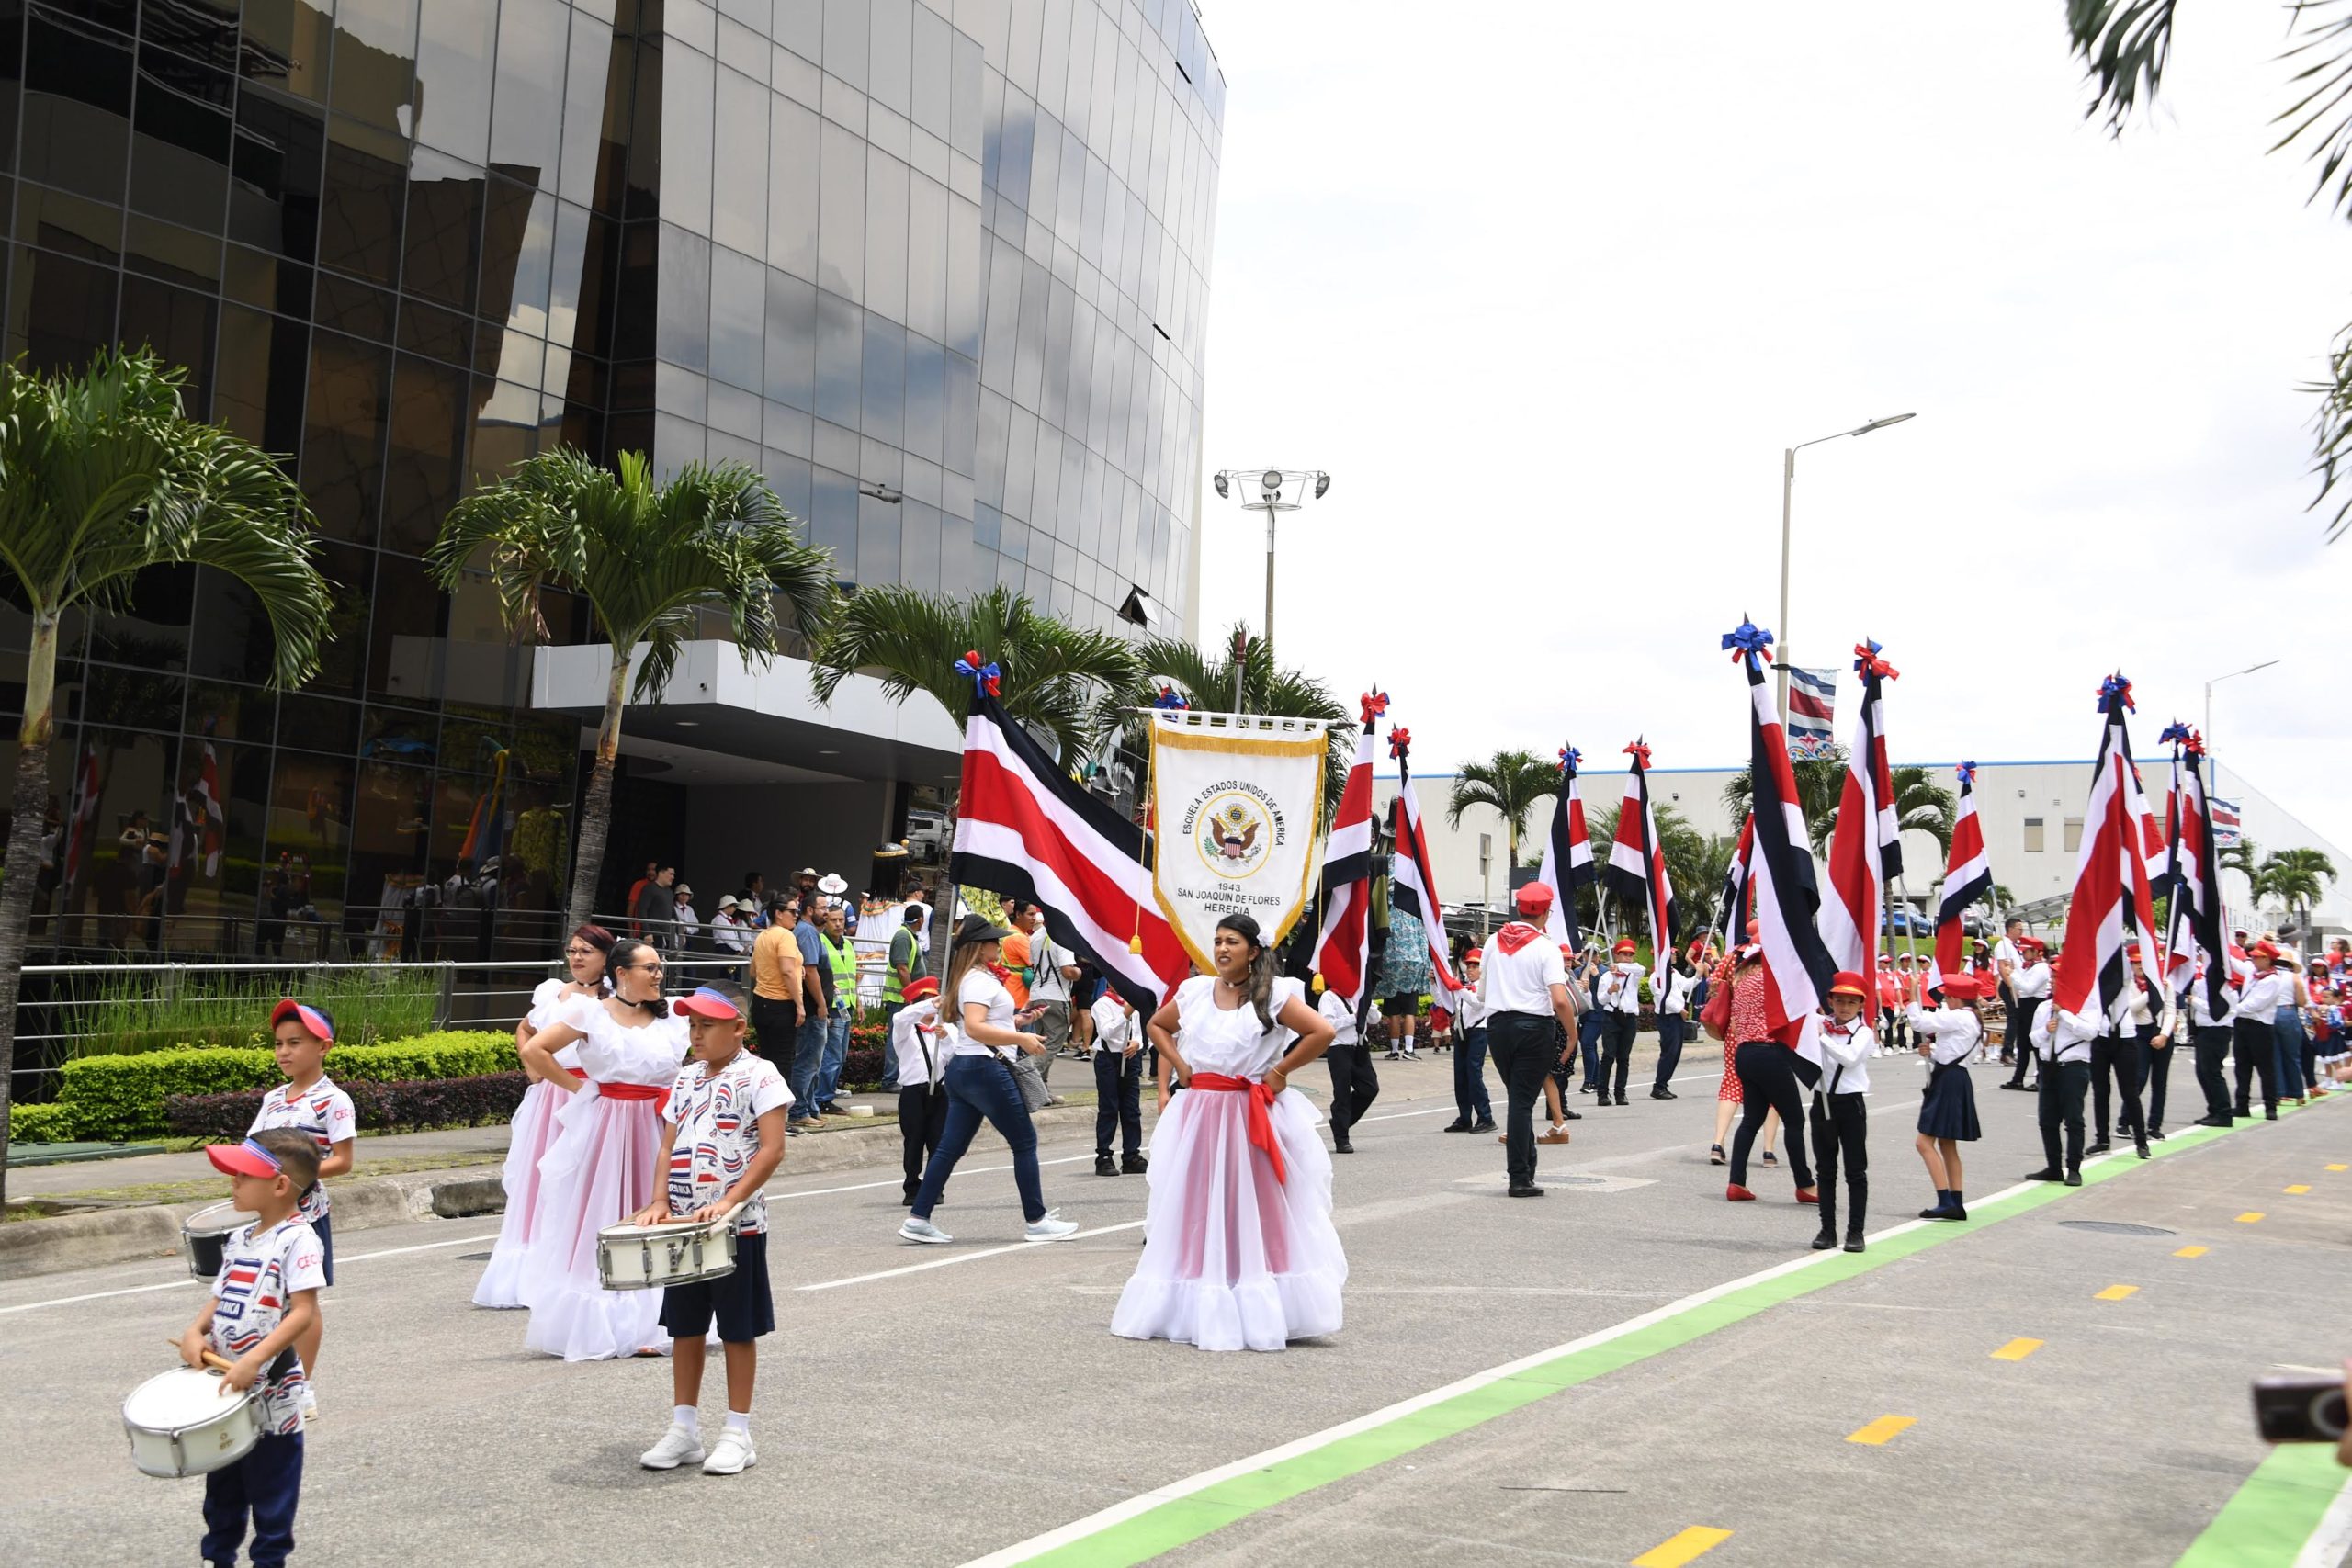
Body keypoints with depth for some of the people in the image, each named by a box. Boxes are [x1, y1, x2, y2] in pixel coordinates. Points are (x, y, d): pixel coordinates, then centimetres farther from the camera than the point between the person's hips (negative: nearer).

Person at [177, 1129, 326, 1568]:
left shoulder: (297, 1239, -17)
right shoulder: (239, 1240, 9)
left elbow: (304, 1312, -23)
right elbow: (219, 1298, 16)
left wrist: (254, 1360, -29)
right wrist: (195, 1331, -4)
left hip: (271, 1392, -8)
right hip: (225, 1388, 8)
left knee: (270, 1489, 5)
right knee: (222, 1486, 20)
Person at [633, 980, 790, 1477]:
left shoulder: (758, 1076, -8)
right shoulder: (686, 1079, 12)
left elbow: (772, 1149, -15)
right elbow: (668, 1147, 13)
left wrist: (728, 1201, -22)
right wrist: (660, 1200, -3)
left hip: (737, 1226, -6)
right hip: (683, 1225, 6)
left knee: (737, 1331, 2)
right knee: (684, 1327, 11)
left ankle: (737, 1435, 11)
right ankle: (684, 1429, 21)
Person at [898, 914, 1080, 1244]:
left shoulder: (971, 978, 17)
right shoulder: (981, 980, -14)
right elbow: (974, 1027, -27)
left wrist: (1015, 1021, 17)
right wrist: (1021, 1038, -28)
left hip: (963, 1069, 10)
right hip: (986, 1069, -10)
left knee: (950, 1147, 8)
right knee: (1025, 1142, 0)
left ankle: (918, 1219, 6)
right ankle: (1037, 1221, 6)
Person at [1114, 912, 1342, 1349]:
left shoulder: (1273, 996, -7)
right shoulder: (1194, 991, 6)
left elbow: (1322, 1033, -13)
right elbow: (1157, 1025, 22)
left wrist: (1280, 1072, -11)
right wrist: (1179, 1065, 8)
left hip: (1253, 1117, -4)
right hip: (1198, 1112, 4)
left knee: (1255, 1213, 1)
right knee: (1196, 1213, 9)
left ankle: (1259, 1313, 8)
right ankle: (1193, 1309, 18)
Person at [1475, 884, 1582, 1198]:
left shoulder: (1493, 942, 5)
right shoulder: (1546, 948, -10)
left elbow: (1482, 993, 14)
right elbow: (1560, 1001, -18)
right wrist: (1572, 1036, -7)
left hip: (1497, 1024, 4)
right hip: (1534, 1027, -4)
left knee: (1516, 1098, 18)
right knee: (1523, 1101, -2)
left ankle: (1525, 1164, 22)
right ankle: (1519, 1178, -1)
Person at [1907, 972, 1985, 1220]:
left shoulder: (1957, 1017, -15)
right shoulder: (1973, 1020, 18)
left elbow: (1919, 1022, -17)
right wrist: (1931, 1052, 5)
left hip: (1948, 1084, -11)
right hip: (1955, 1080, 11)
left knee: (1925, 1143, -11)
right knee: (1947, 1145, 15)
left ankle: (1946, 1202, -16)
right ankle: (1956, 1205, 16)